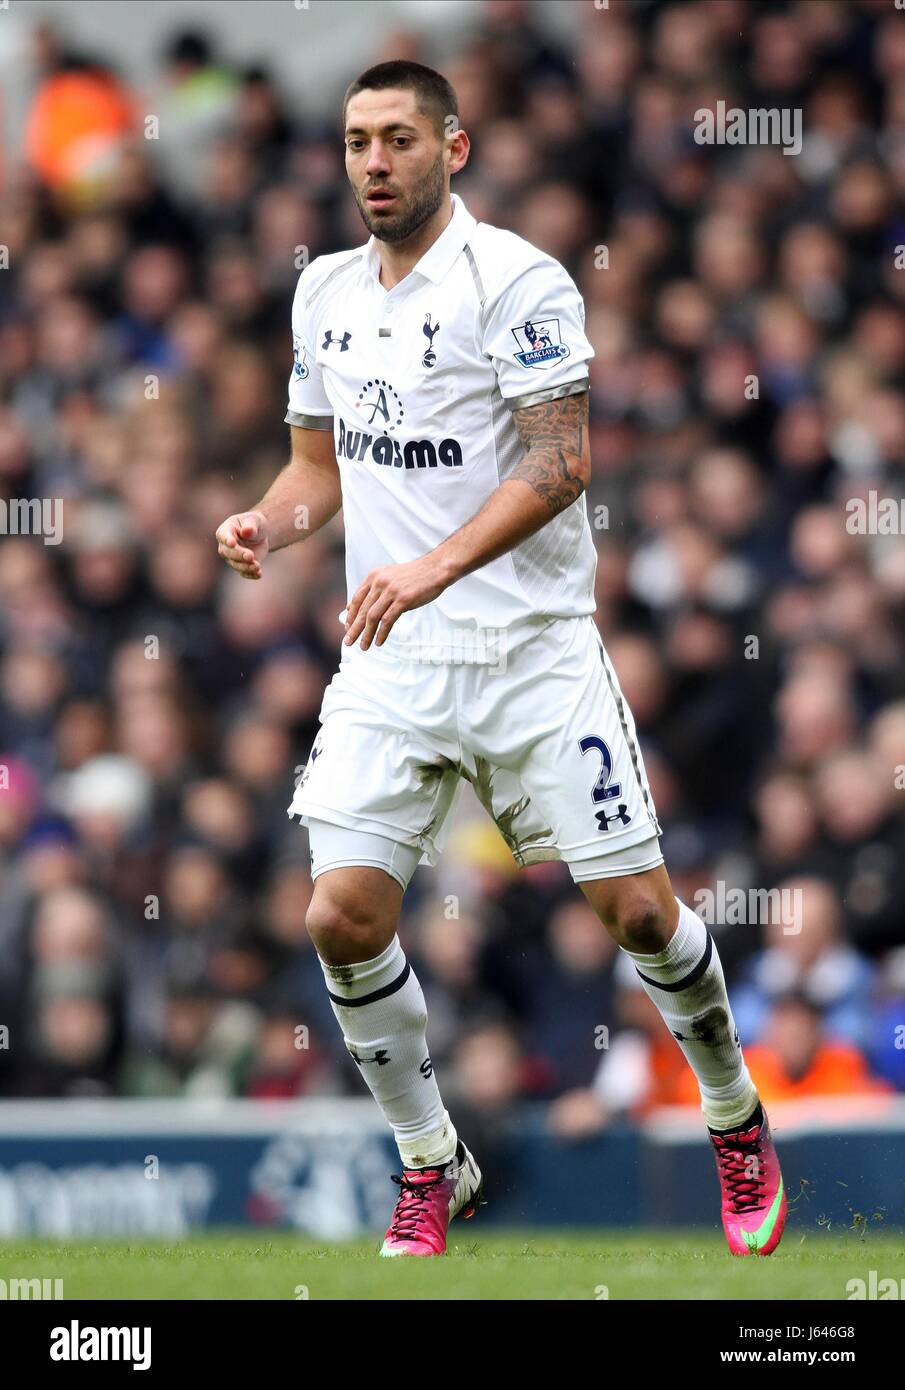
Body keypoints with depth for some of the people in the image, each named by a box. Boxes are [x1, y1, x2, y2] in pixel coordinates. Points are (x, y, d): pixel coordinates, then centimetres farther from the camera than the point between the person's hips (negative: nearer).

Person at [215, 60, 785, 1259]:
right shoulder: (326, 292, 11)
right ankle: (431, 1169, 11)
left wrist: (434, 568, -28)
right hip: (390, 664, 5)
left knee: (639, 912, -4)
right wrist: (270, 522, -1)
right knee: (344, 917, -9)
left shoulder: (515, 280, -10)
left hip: (530, 644, -5)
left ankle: (738, 1122, 23)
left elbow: (561, 460, -17)